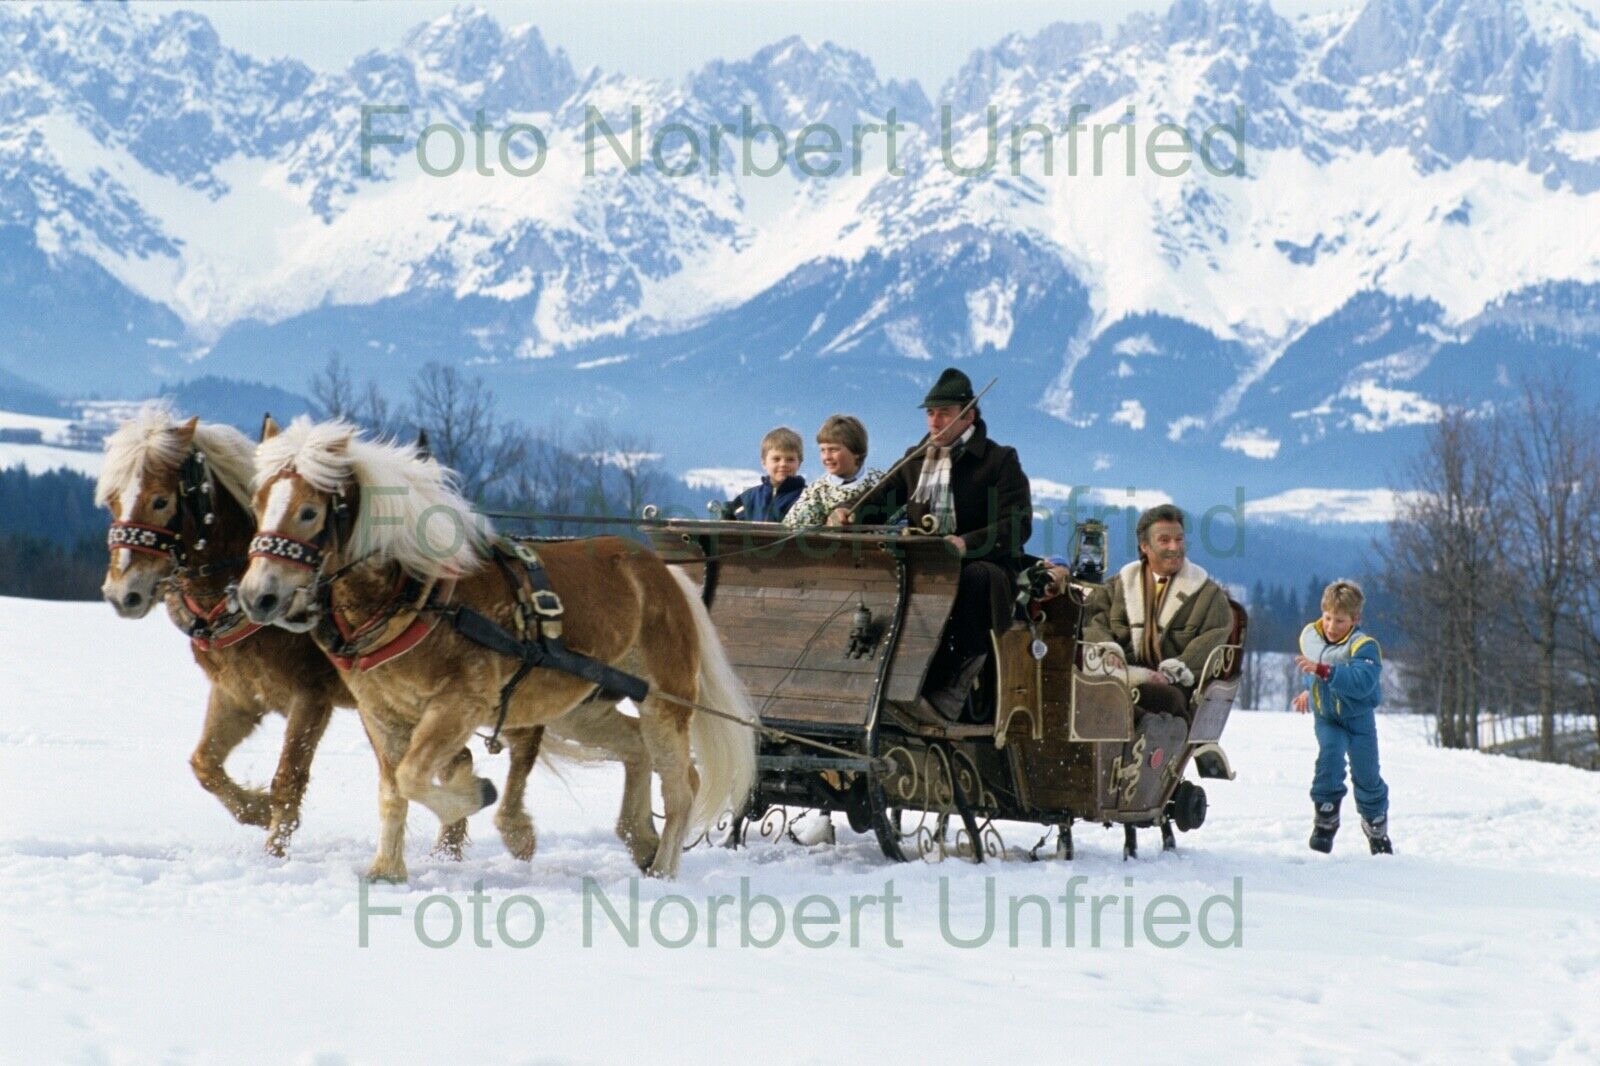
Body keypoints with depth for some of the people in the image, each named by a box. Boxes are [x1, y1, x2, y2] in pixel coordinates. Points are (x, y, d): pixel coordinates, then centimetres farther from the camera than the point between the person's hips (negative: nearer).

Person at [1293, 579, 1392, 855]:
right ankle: (1325, 820, -16)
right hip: (1326, 716, 3)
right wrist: (1310, 691, 21)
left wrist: (1323, 670, -48)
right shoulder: (1309, 636, -5)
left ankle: (1377, 829, 29)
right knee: (1330, 755, -25)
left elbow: (1362, 681, -41)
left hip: (1359, 717, -2)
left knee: (1366, 774, 6)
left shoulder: (1363, 647, -24)